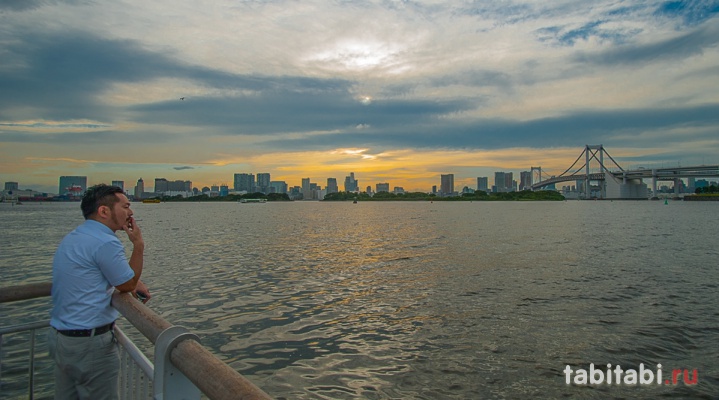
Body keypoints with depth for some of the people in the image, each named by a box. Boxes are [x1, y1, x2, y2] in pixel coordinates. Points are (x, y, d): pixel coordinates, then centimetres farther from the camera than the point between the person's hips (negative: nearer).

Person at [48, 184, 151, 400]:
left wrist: (135, 282, 7)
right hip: (90, 343, -10)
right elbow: (127, 285, -10)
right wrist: (138, 245, -5)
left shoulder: (73, 237, 10)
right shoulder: (106, 243, -22)